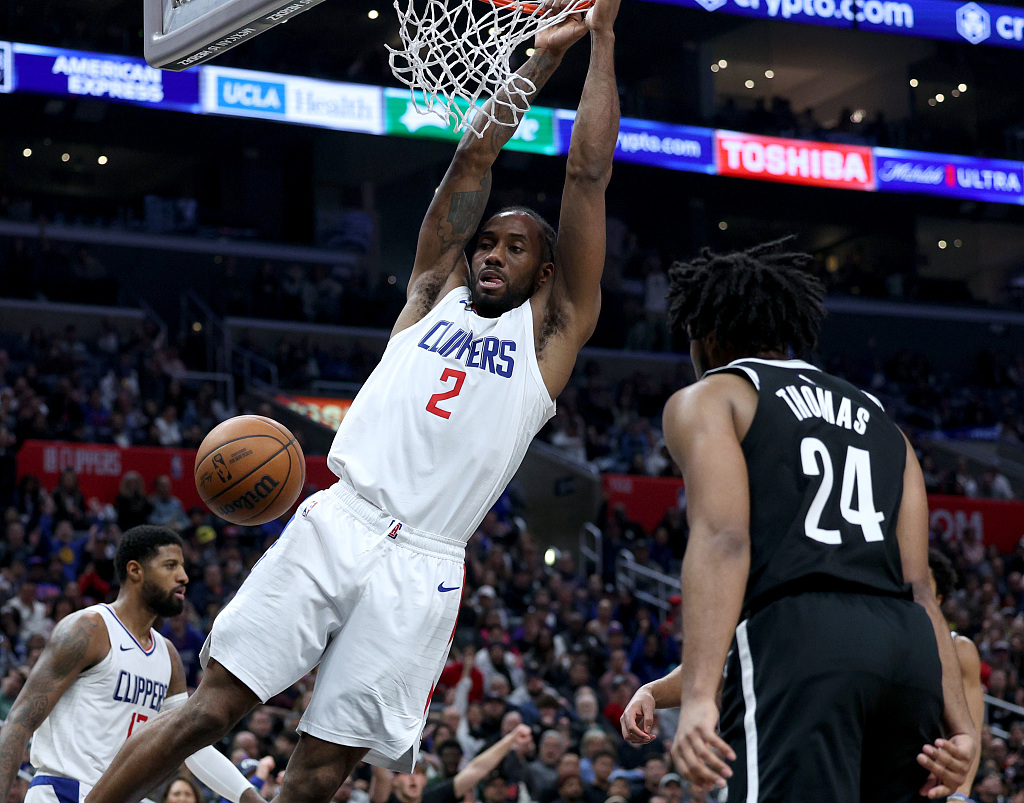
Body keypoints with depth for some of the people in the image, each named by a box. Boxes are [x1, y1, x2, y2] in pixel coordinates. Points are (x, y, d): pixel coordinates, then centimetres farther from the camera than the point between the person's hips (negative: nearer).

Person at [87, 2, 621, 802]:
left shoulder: (552, 330, 13)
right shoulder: (435, 294, 21)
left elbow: (588, 176, 9)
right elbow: (472, 159, 18)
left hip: (419, 570, -2)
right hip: (336, 526, 2)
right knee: (213, 703, -8)